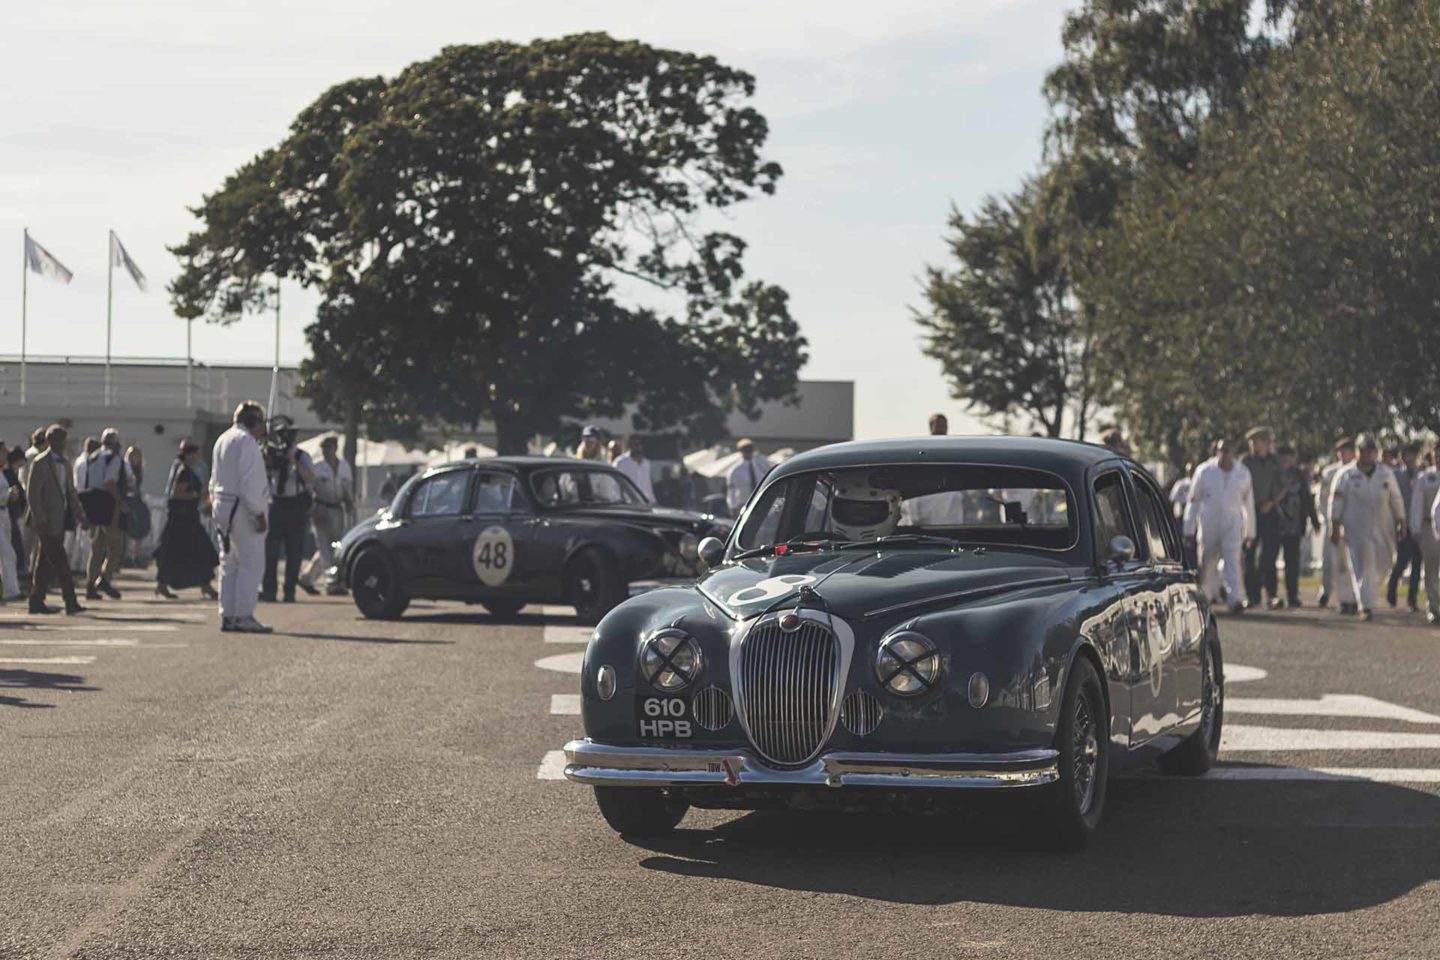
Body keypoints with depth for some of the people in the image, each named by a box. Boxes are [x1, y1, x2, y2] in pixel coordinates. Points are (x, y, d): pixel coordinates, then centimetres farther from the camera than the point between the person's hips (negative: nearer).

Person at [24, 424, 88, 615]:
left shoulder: (65, 463, 16)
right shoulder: (40, 463, -9)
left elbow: (71, 492, 20)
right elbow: (33, 494, -13)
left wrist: (80, 516, 14)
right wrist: (41, 520, -18)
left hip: (60, 521, 8)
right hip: (47, 521, -8)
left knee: (45, 563, 10)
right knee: (59, 562, -9)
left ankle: (37, 601, 14)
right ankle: (70, 602, -10)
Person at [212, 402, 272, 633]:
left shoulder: (222, 440, 16)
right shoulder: (246, 442, -14)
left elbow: (214, 480, 20)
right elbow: (249, 483, -20)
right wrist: (259, 514, -18)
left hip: (222, 507, 10)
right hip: (242, 509, -10)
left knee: (229, 563, 12)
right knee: (251, 563, -7)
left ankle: (227, 616, 12)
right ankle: (244, 616, -10)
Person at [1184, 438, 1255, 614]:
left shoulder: (1243, 473, 5)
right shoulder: (1204, 471, 1)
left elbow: (1249, 504, 13)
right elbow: (1193, 501, 5)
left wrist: (1250, 532, 14)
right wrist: (1189, 530, 4)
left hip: (1233, 524, 0)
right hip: (1208, 525, 0)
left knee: (1233, 560, -15)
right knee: (1207, 563, 4)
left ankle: (1235, 599, -21)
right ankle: (1207, 596, 25)